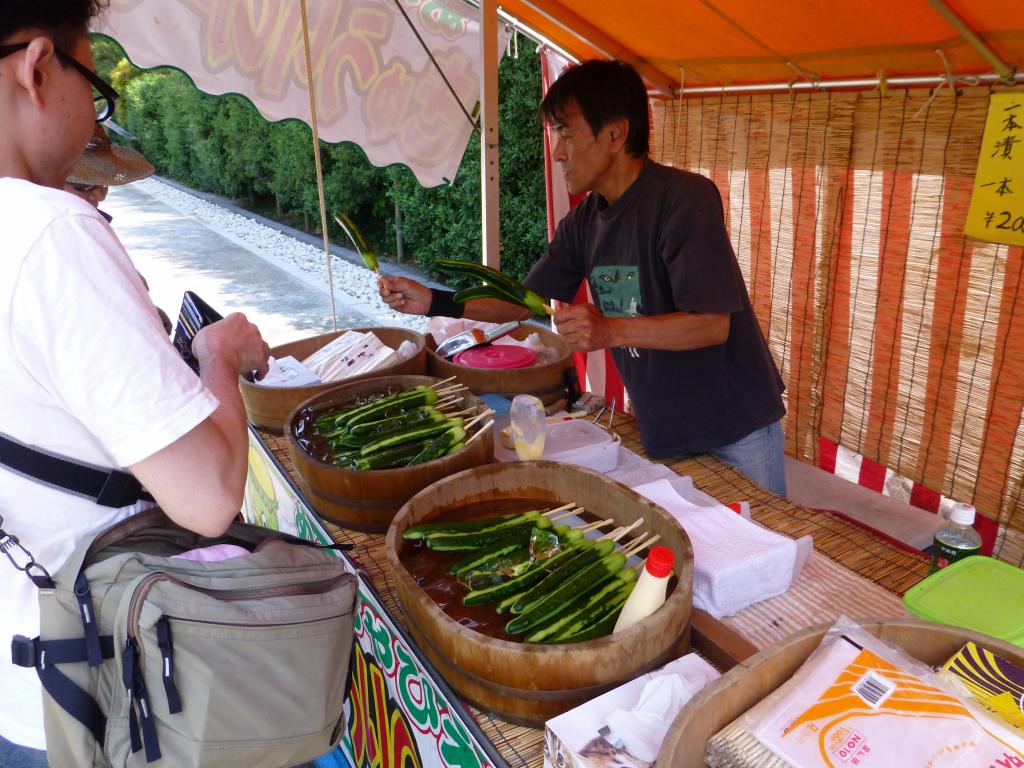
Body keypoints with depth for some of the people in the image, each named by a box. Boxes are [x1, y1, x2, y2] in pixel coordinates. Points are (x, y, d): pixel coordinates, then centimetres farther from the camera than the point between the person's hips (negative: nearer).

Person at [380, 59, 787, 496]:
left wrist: (612, 332, -36)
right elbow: (524, 301, 5)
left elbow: (713, 324, -25)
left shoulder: (684, 198, -21)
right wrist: (434, 301, -5)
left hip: (733, 426, -6)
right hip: (659, 425, 6)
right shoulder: (584, 221, 0)